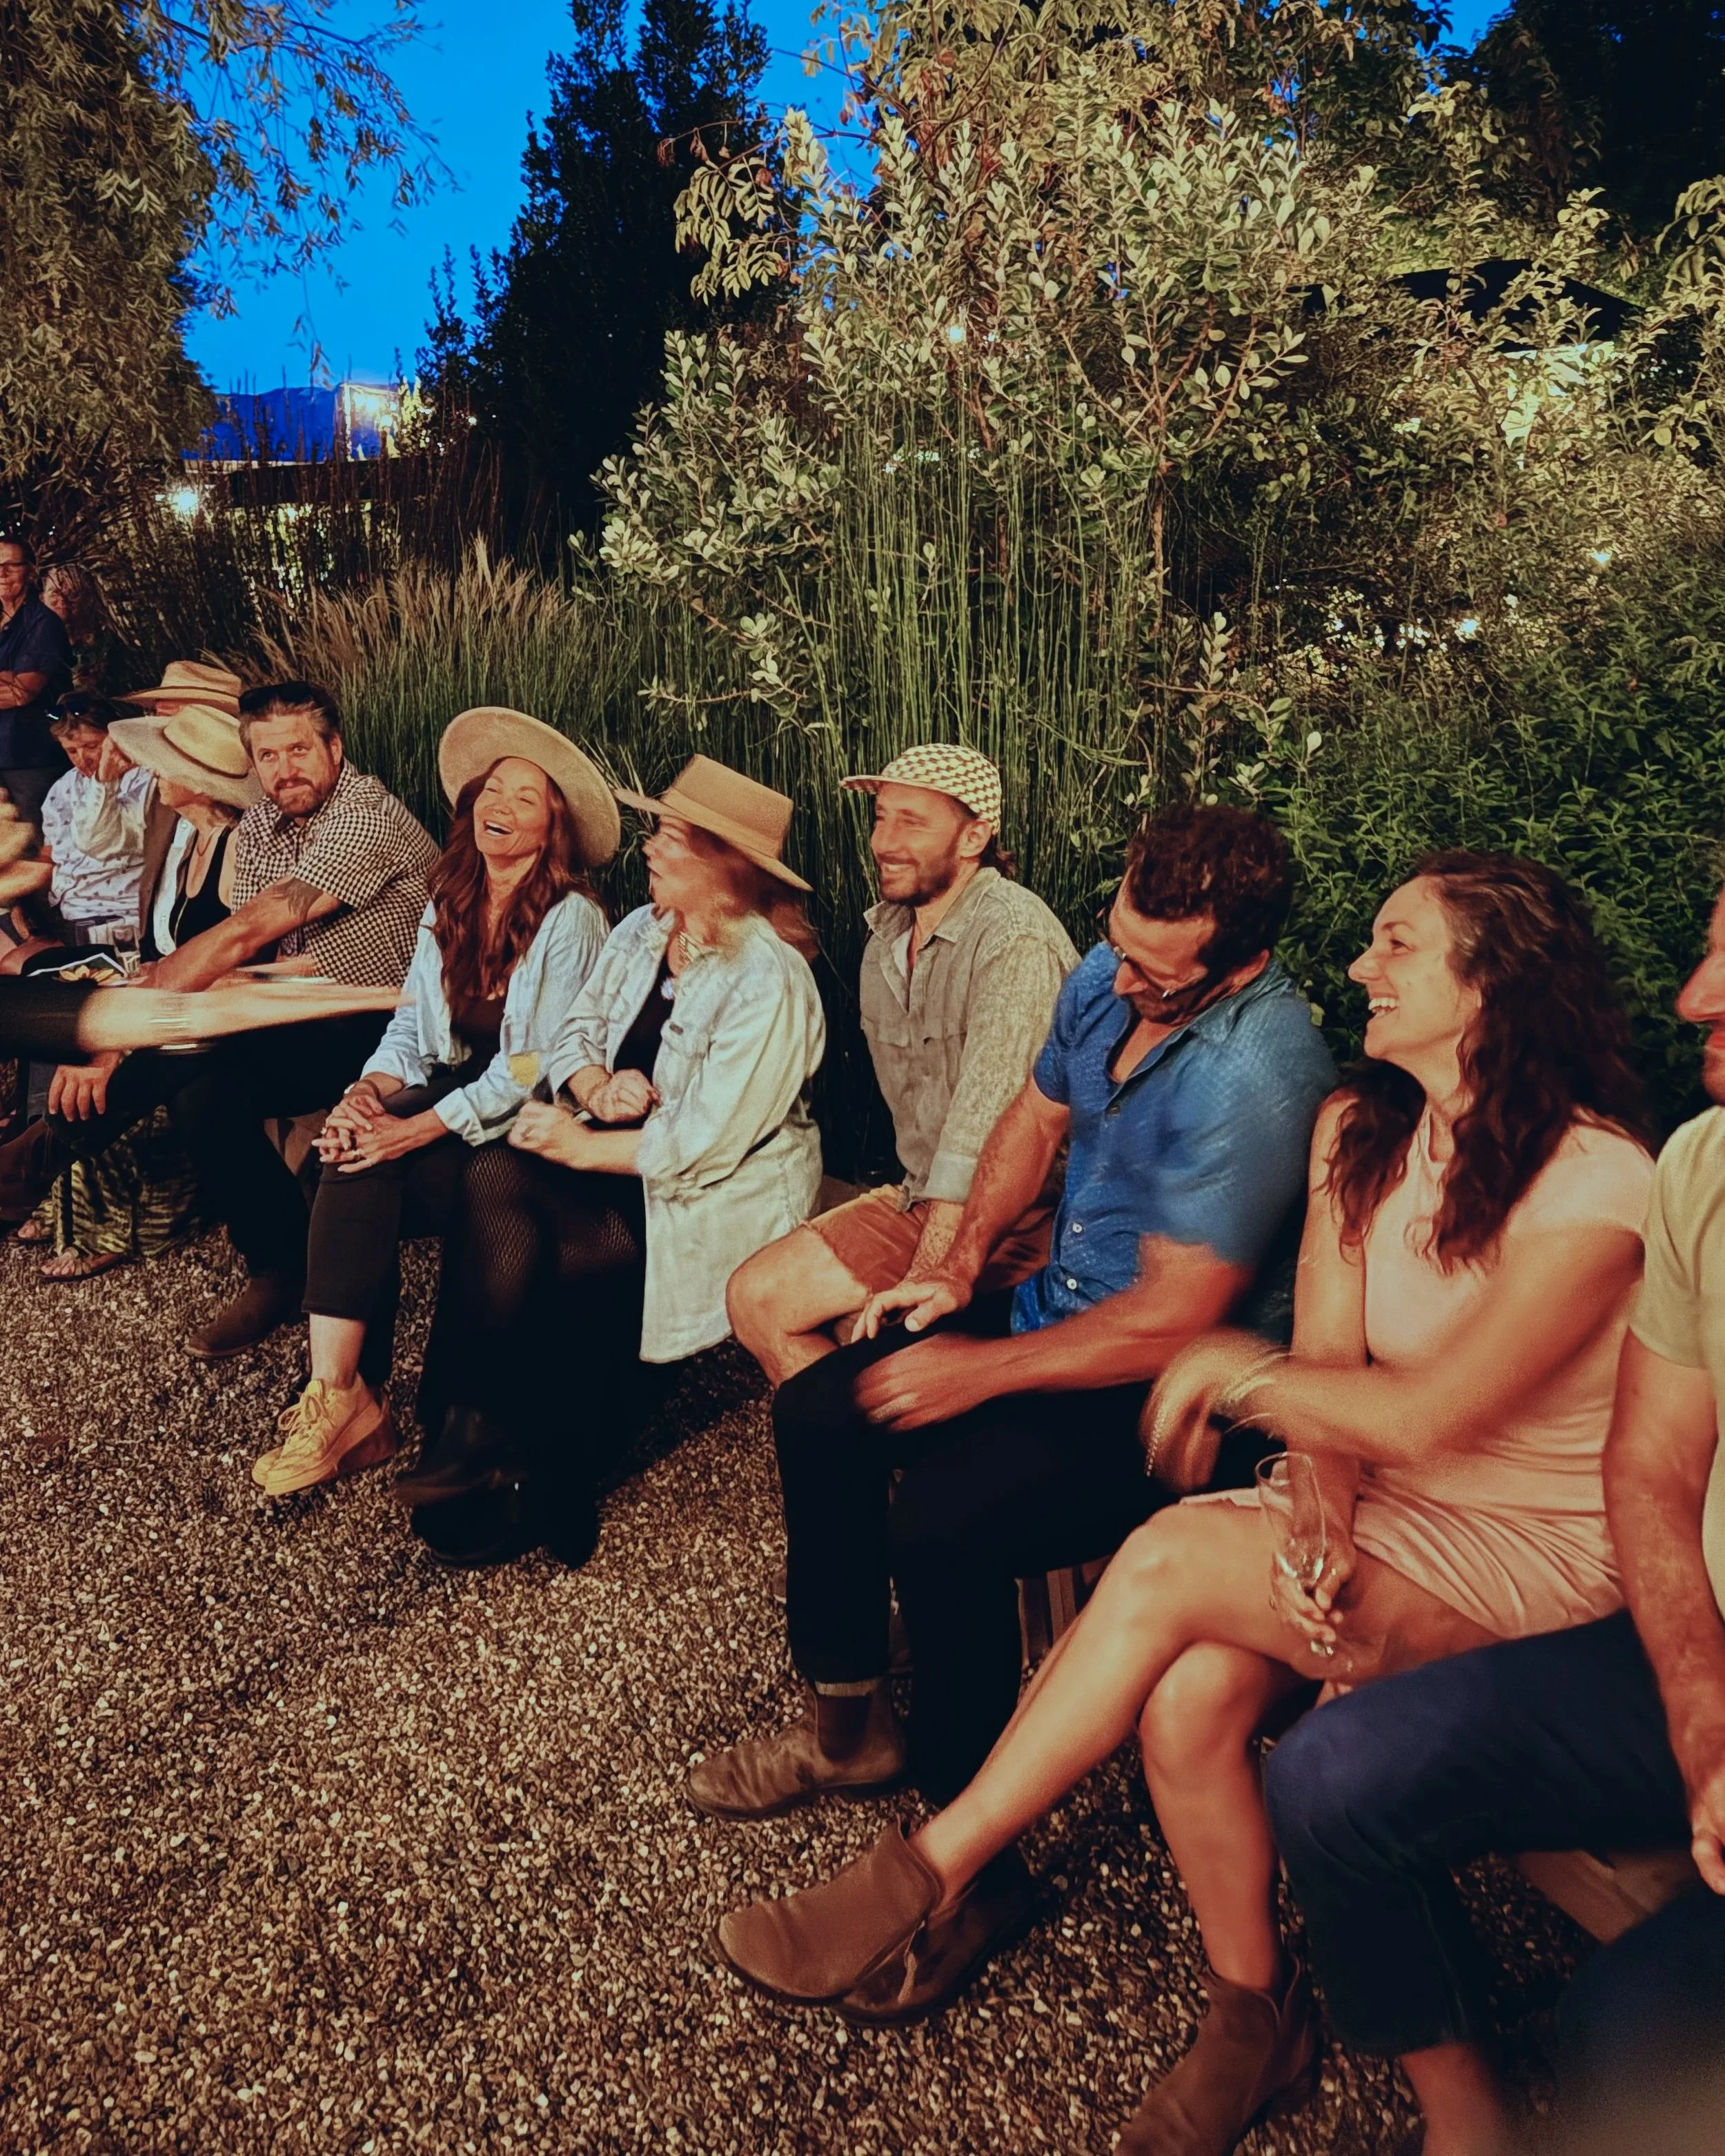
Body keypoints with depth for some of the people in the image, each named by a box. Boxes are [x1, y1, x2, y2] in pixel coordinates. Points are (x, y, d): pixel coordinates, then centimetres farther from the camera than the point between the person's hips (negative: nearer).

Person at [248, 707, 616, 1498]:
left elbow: (539, 1066, -16)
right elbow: (412, 1025, 10)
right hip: (449, 1100, 6)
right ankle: (343, 1397, -22)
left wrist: (420, 1127, -22)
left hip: (526, 1130, -6)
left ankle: (342, 1398, -18)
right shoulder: (446, 907, 13)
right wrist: (368, 1090, -13)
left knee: (366, 1173, -26)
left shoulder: (571, 919, -10)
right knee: (354, 1157, -24)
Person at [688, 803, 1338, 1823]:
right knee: (817, 1412, 2)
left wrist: (980, 1371, -16)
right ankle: (846, 1727, 19)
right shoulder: (1105, 979, -3)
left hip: (1164, 1393, -9)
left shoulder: (1256, 1076, -29)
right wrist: (962, 1268, 6)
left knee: (939, 1522, -27)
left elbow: (1167, 1326, -27)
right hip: (1055, 1307, 9)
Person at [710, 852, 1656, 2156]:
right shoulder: (1358, 1132, 3)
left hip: (1531, 1557, -6)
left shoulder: (1596, 1185, -19)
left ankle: (934, 1877, -12)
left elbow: (1424, 1415, -26)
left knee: (1172, 1563, -28)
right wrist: (1315, 1519, -20)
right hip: (1372, 1510, 6)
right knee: (1189, 1698, -25)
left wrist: (1234, 1371, -15)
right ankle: (1255, 2019, 2)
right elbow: (1329, 1366, -3)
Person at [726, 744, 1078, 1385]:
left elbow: (982, 1134, -26)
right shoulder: (886, 932, 8)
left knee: (859, 1330, -26)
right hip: (923, 1194, 8)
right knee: (755, 1297, -2)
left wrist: (918, 1285, -27)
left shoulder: (1015, 939, -21)